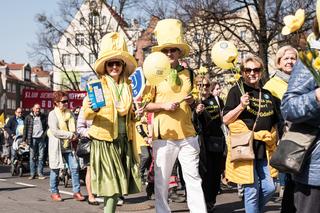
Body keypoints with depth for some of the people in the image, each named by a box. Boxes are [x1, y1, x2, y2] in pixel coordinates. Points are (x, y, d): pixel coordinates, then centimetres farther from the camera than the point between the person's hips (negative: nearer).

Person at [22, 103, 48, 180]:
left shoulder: (43, 117, 11)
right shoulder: (28, 117, 6)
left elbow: (47, 127, 10)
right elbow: (25, 128, 4)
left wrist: (45, 135, -4)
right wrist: (24, 139, -1)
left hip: (41, 139, 1)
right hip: (33, 139, -1)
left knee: (41, 157, 1)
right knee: (32, 157, 2)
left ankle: (40, 173, 6)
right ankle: (32, 174, 7)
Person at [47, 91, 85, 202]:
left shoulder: (70, 113, 13)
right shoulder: (53, 114, -6)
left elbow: (74, 127, 23)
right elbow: (55, 131, -16)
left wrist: (75, 136, 3)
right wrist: (70, 135, -16)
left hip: (69, 146, 5)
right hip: (57, 146, -5)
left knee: (75, 167, -3)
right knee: (55, 170, 3)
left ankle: (76, 192, 1)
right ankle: (54, 192, 15)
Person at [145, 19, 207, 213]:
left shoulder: (189, 74, 10)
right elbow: (146, 105, 2)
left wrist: (193, 101, -2)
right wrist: (164, 105, -15)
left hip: (188, 134, 2)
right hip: (163, 135, -2)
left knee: (194, 178, 4)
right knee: (161, 181, 4)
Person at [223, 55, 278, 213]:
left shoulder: (267, 94, 14)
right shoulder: (237, 91, -3)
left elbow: (274, 122, 21)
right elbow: (226, 120, -7)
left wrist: (274, 142, 13)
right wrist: (241, 106, -20)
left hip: (263, 148, 5)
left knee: (269, 188, 4)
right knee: (252, 189, -4)